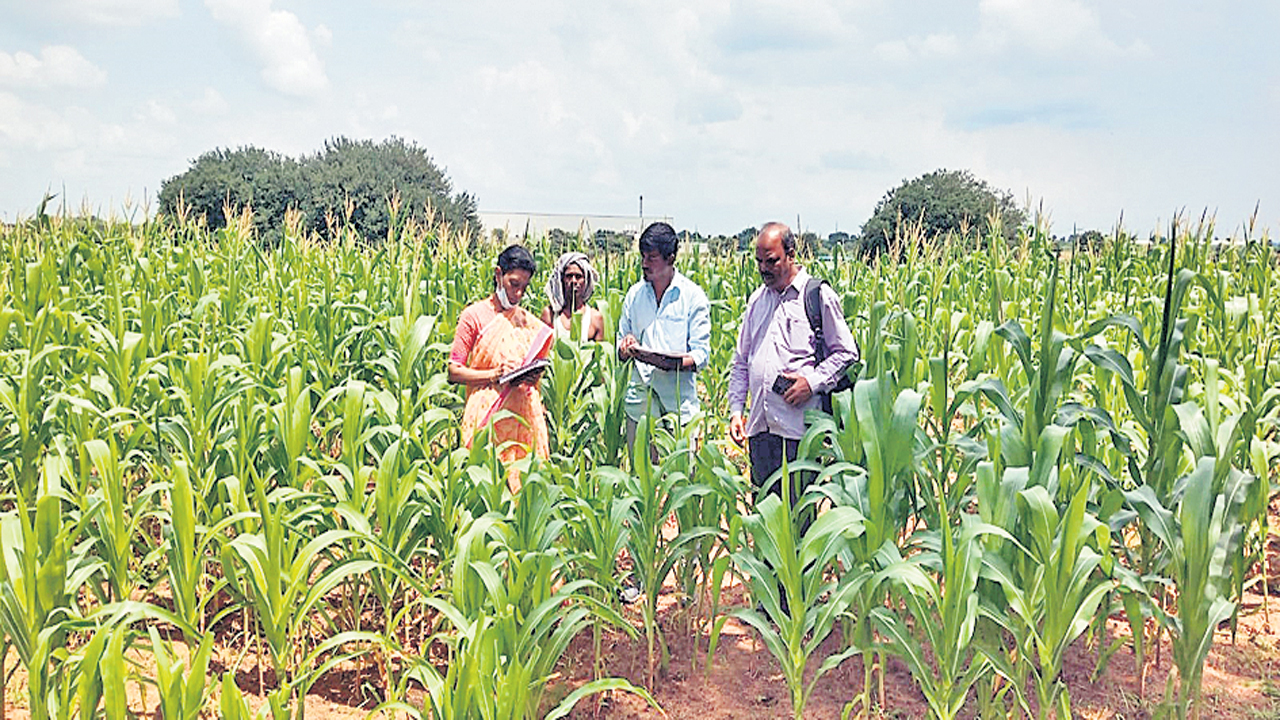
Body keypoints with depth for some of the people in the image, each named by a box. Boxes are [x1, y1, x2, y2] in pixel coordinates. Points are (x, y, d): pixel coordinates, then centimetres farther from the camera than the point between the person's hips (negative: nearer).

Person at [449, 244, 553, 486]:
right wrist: (494, 374, -15)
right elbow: (454, 371, -2)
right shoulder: (474, 315, 1)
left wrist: (533, 377, -2)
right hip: (487, 412, -4)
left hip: (524, 413, 4)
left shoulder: (529, 322, 13)